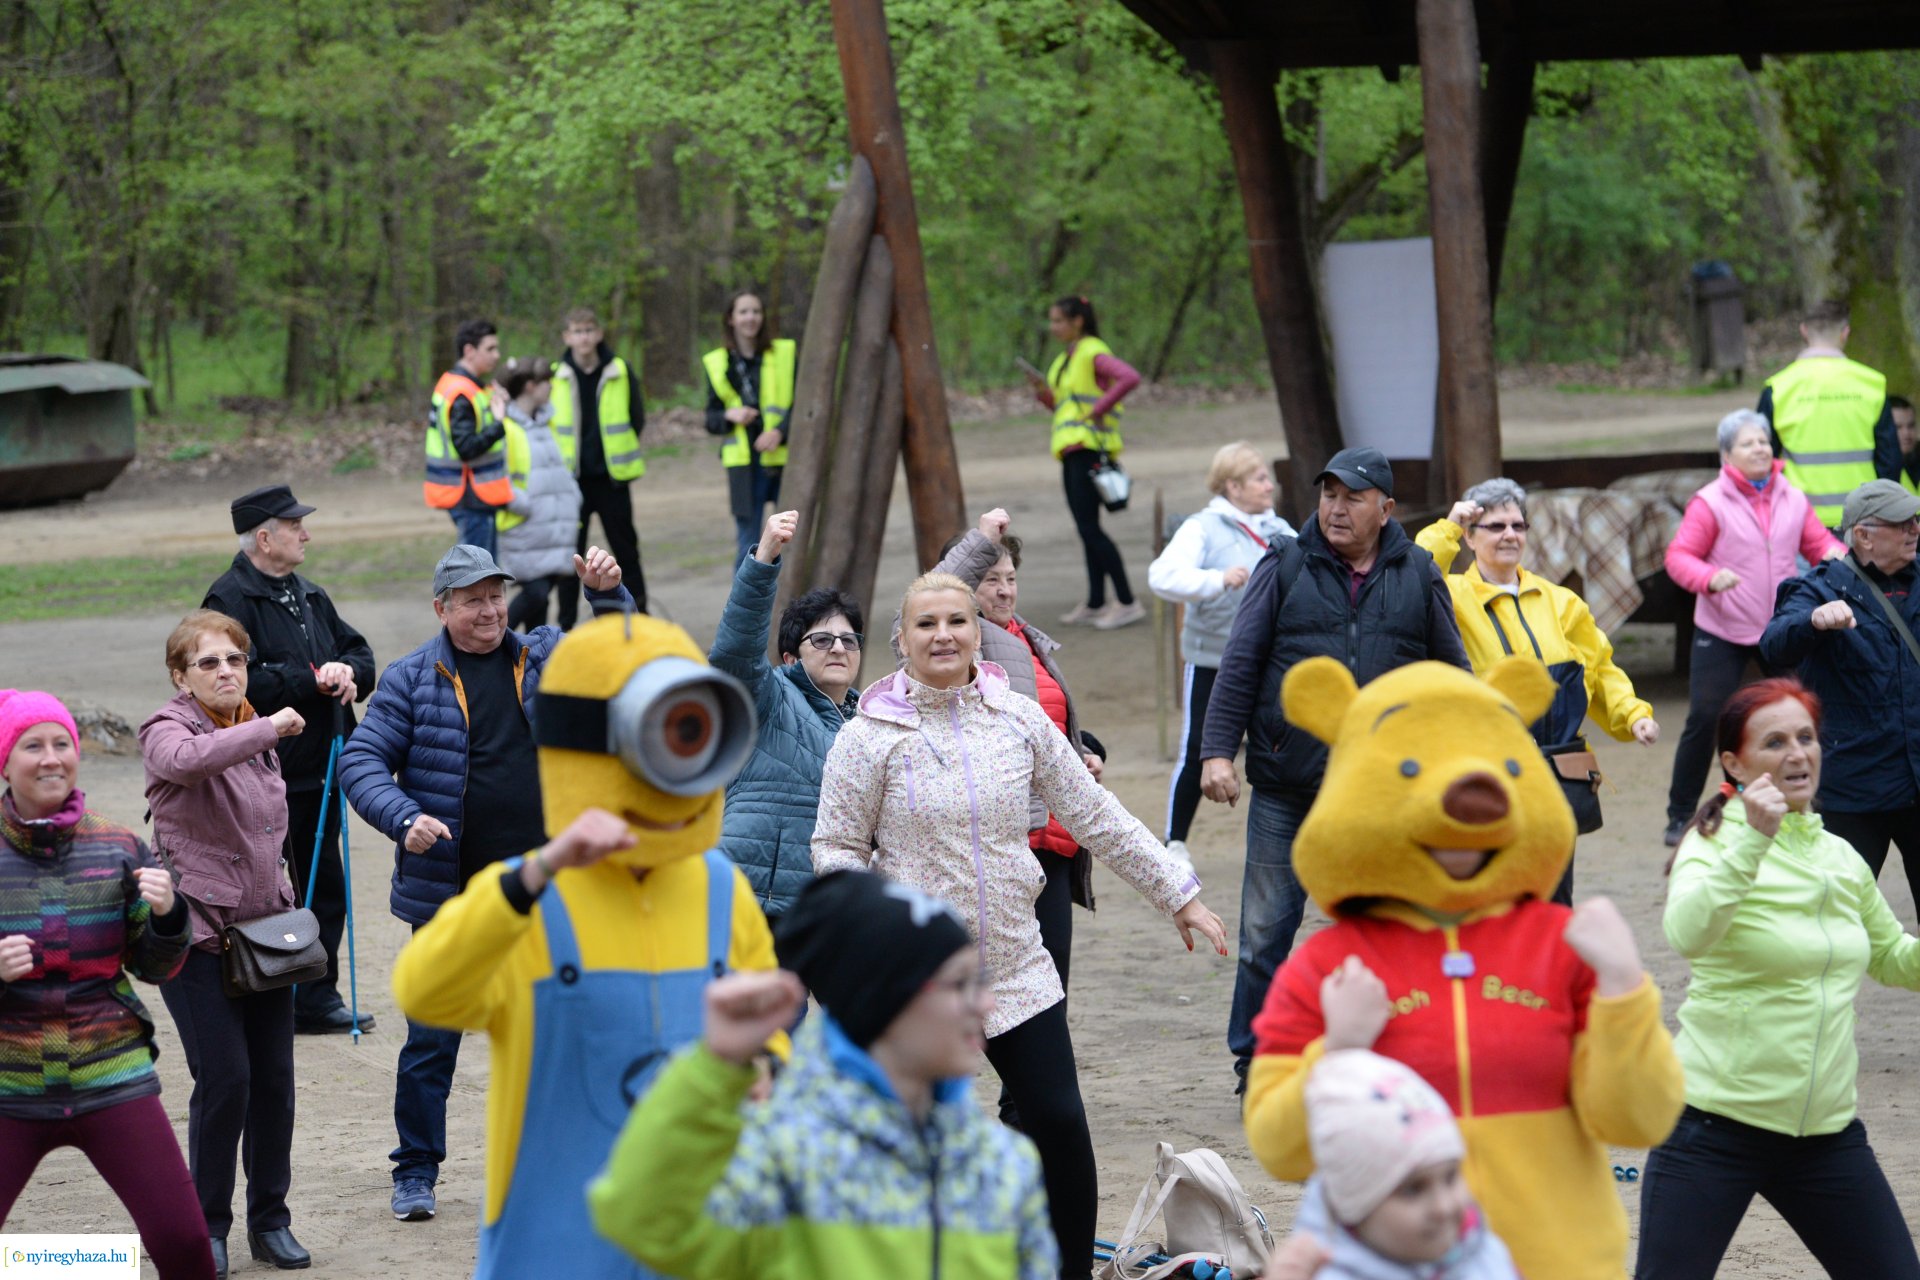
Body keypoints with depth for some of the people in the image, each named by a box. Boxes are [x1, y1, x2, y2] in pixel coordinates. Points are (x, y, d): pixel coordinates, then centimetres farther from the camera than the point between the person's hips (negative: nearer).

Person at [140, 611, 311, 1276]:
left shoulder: (256, 735, 14)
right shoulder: (167, 729, -8)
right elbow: (186, 760, -34)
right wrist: (270, 728, -26)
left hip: (265, 935, 6)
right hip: (198, 938, -6)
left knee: (274, 1079, 6)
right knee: (224, 1082, -9)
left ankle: (270, 1221, 18)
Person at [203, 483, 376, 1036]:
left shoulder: (307, 596, 16)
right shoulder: (231, 598, -11)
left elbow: (360, 653, 19)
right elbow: (244, 681, -23)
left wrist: (347, 671, -3)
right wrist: (313, 679, -18)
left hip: (318, 772, 8)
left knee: (325, 887, 12)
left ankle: (316, 1000, 20)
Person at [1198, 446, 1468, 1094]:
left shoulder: (1419, 577, 7)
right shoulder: (1285, 566, 2)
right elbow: (1239, 663, 1)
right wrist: (1218, 750, -7)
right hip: (1286, 784, -1)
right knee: (1265, 929, 2)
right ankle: (1256, 1064, 15)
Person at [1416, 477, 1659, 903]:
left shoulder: (1558, 602, 16)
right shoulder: (1454, 597, 0)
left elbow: (1599, 670, 19)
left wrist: (1633, 715, 3)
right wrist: (1445, 530, -14)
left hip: (1559, 776, 4)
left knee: (1554, 905, 8)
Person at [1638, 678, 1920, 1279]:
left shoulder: (1840, 858, 10)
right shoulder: (1716, 842, -7)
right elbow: (1687, 933, -28)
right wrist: (1753, 841, -36)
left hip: (1826, 1131, 6)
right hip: (1716, 1122, -5)